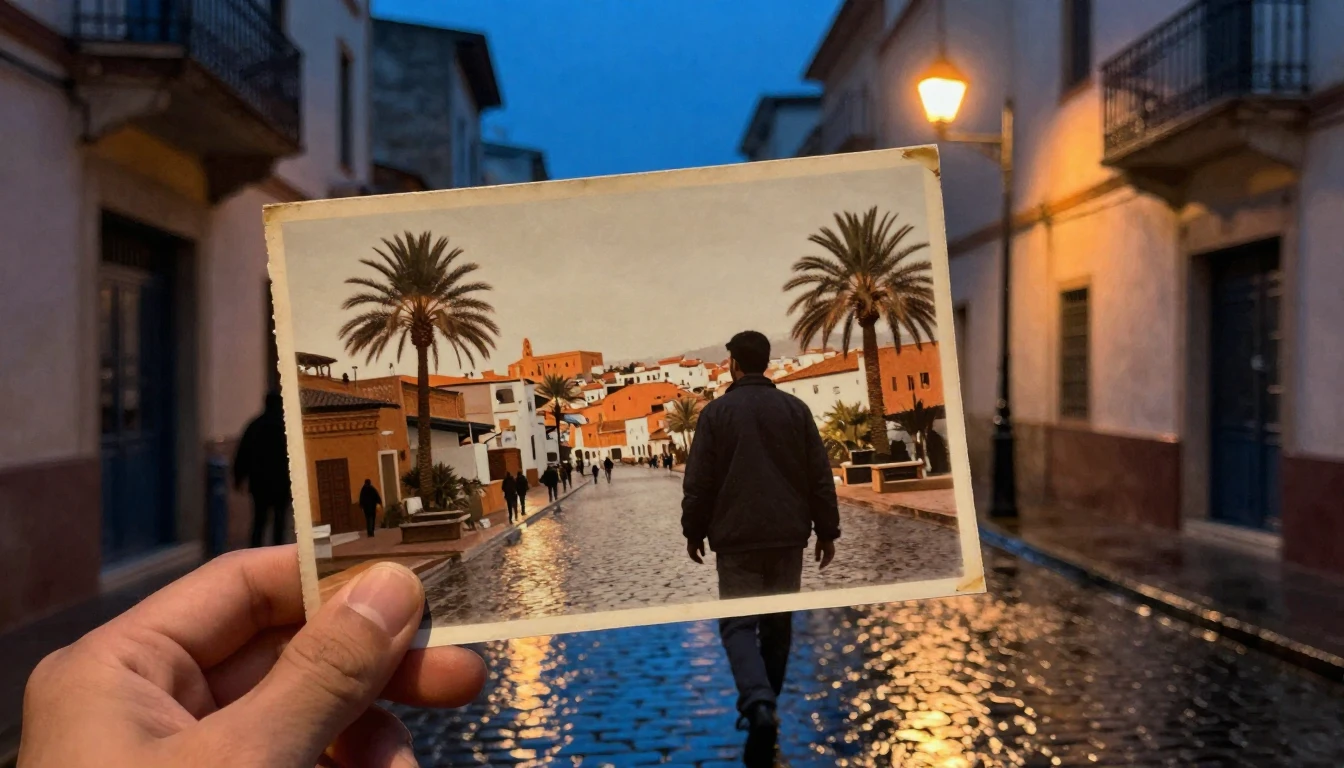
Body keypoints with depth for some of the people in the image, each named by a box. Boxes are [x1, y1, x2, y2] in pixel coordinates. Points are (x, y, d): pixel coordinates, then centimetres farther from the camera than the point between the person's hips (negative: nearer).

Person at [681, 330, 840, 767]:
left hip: (736, 536, -3)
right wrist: (827, 531, 11)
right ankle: (765, 707, 23)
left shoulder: (716, 412, -3)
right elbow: (820, 477, 4)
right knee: (778, 623, 14)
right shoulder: (796, 409, 4)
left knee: (738, 621, 0)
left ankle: (758, 706, -22)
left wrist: (694, 531, 8)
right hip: (788, 534, 3)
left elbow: (698, 481, -3)